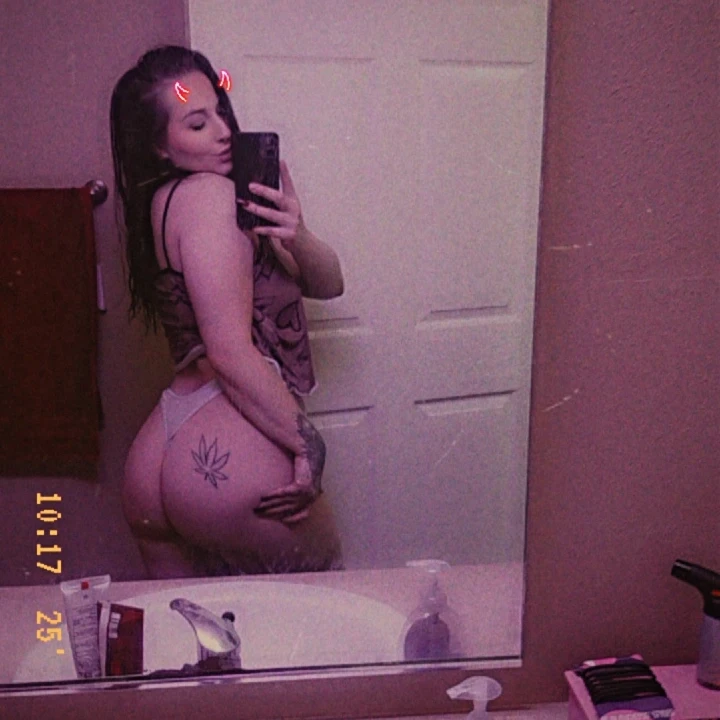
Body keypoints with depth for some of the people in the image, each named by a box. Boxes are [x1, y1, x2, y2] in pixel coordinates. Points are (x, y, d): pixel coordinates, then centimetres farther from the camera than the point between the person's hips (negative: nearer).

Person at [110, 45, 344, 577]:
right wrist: (309, 445, -11)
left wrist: (296, 238, -8)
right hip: (231, 457, -9)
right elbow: (232, 353, -18)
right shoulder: (208, 194, -8)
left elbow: (328, 284, 13)